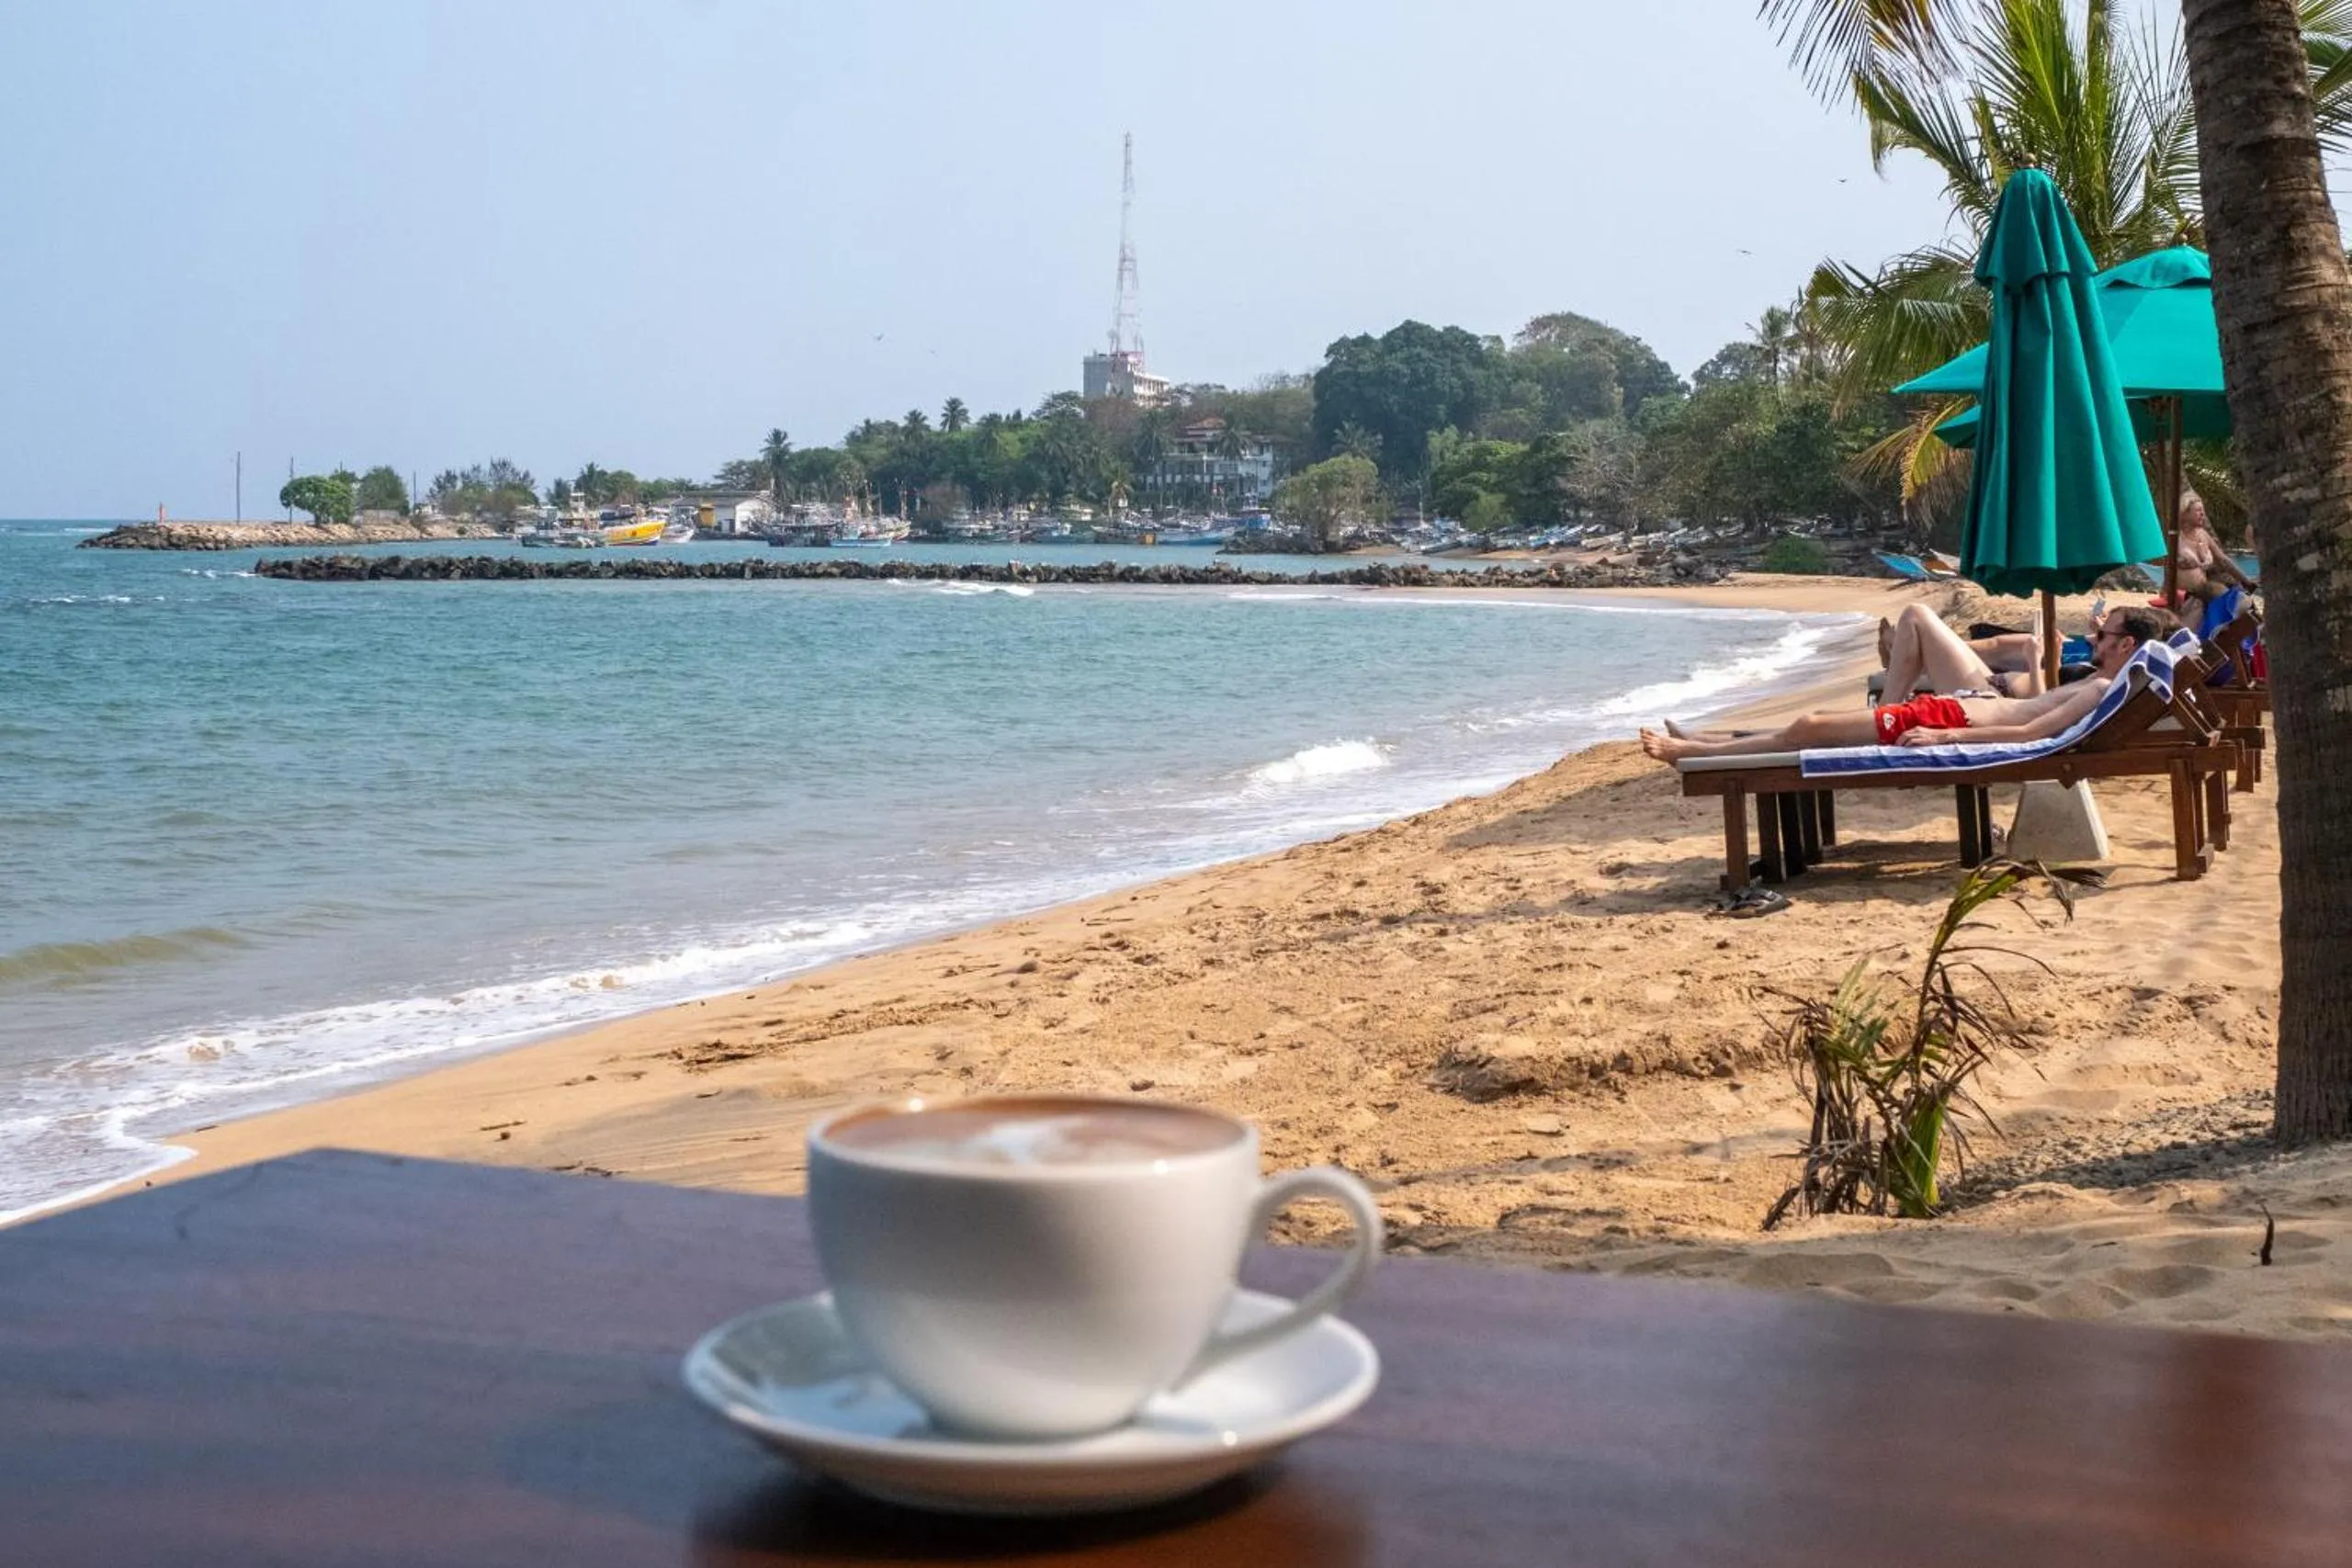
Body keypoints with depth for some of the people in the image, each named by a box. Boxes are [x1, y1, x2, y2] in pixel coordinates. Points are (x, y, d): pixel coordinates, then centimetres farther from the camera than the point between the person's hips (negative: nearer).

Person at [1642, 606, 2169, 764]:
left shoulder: (2102, 692, -14)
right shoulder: (2099, 684, 14)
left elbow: (2032, 731, -27)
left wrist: (1944, 735, -28)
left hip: (1954, 720, -10)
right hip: (1944, 710, 10)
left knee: (1807, 729, -6)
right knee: (1812, 721, 13)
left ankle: (1690, 752, 5)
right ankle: (1692, 742, 20)